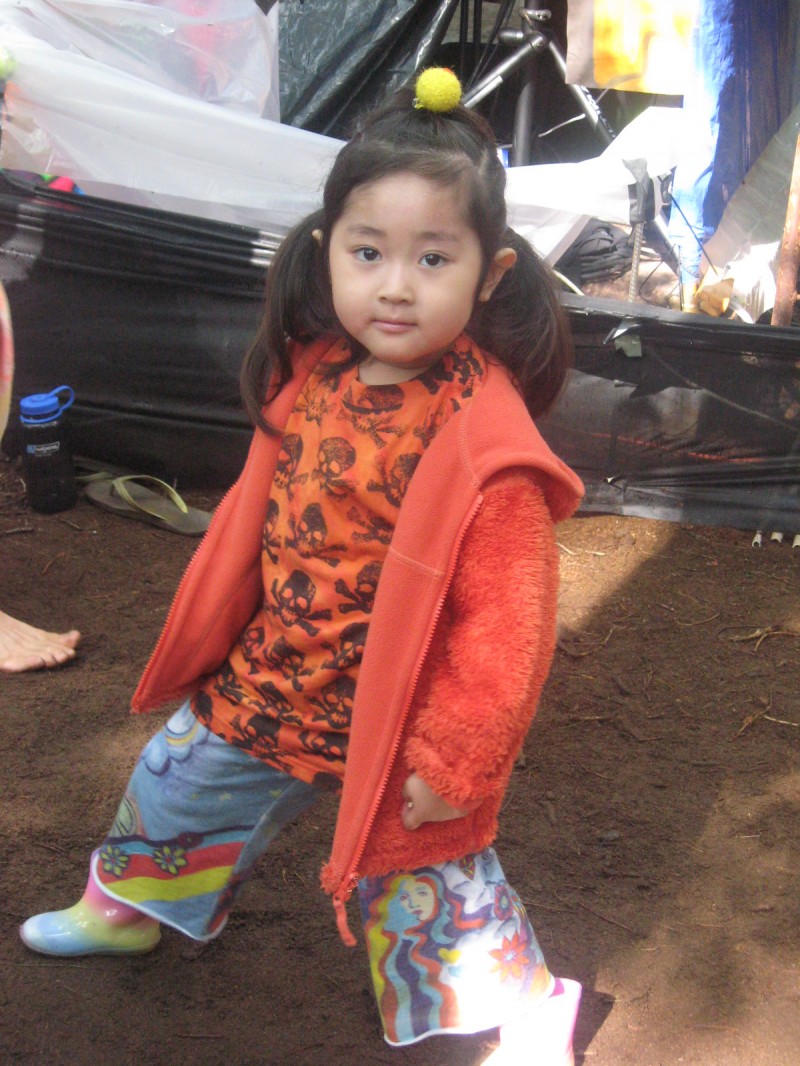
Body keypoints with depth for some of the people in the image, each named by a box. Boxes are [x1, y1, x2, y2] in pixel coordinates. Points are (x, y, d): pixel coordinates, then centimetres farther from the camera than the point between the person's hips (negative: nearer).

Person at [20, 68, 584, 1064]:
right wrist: (212, 644, 17)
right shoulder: (314, 376, -6)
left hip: (396, 727, -7)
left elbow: (508, 619, -24)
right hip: (269, 685, 7)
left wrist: (452, 757, -20)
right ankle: (128, 905, 59)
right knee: (172, 781, 27)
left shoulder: (484, 446, -28)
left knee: (427, 896, 7)